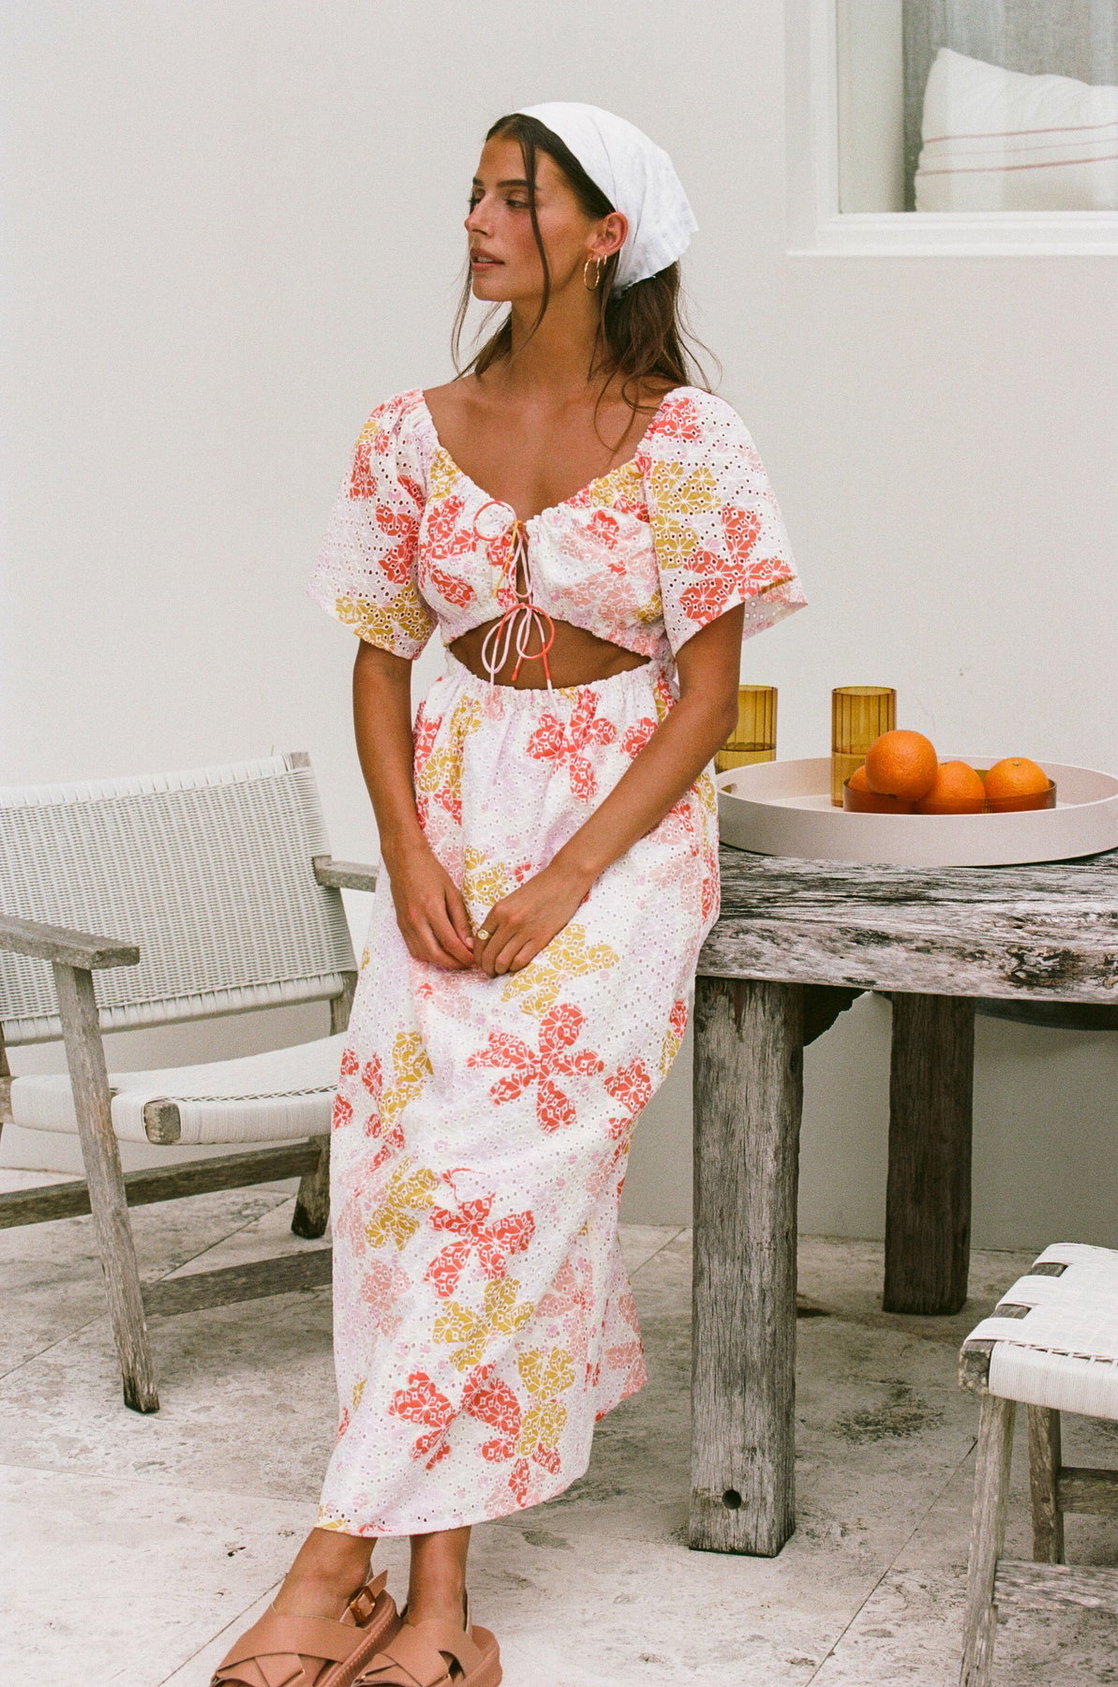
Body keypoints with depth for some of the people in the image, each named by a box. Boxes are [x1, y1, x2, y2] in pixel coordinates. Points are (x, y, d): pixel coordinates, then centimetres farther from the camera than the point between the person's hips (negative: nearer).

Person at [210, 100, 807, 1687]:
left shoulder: (688, 440, -4)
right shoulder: (415, 432, 7)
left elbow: (710, 692, -5)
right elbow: (380, 661, 10)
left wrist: (568, 883, -13)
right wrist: (411, 857, -5)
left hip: (625, 822, -3)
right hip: (455, 811, 3)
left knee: (508, 1134, -19)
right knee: (402, 1123, -13)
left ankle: (342, 1553, -11)